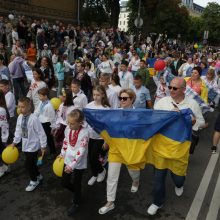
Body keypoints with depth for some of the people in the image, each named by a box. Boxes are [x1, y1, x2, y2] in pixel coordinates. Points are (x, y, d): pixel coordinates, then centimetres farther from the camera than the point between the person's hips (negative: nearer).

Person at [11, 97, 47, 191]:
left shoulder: (33, 119, -26)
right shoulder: (20, 117, -4)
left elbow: (41, 133, -19)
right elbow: (18, 130, 11)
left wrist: (43, 146, -13)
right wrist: (15, 142, 15)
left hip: (33, 146, -7)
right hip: (25, 145, 7)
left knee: (28, 164, 0)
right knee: (31, 163, 19)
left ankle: (34, 181, 25)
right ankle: (38, 176, 43)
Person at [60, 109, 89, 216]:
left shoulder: (84, 132, -25)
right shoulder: (68, 128, -7)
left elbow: (81, 152, -25)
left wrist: (72, 165, -23)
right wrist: (62, 153, 16)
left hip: (78, 164, -6)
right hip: (68, 160, 6)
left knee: (76, 184, 12)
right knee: (64, 182, 16)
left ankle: (76, 203, 40)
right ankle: (76, 193, 47)